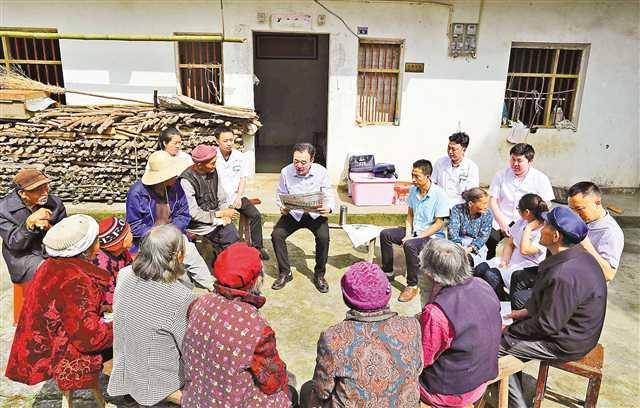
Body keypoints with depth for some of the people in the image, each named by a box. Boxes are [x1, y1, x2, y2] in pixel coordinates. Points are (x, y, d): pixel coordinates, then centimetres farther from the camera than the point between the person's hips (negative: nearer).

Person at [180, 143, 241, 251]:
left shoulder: (213, 172, 4)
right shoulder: (186, 180, -16)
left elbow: (222, 199, 13)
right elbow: (193, 214, -17)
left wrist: (226, 214, -6)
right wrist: (221, 214, -14)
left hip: (217, 218, 6)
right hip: (199, 224, -5)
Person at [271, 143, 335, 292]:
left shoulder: (321, 172, -11)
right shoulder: (286, 172, -10)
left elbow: (328, 196, -7)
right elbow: (280, 195, 0)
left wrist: (328, 208, -30)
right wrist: (282, 207, -23)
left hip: (315, 214, -1)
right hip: (293, 213, 2)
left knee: (323, 237, -27)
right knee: (276, 235, -20)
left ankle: (319, 274, -3)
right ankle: (285, 273, 0)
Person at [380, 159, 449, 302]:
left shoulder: (439, 194, -19)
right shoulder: (413, 190, 2)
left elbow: (439, 223, -18)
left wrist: (417, 237, -21)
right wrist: (408, 234, -5)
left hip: (431, 235, -8)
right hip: (414, 231, 8)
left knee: (410, 245, -35)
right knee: (385, 234, -1)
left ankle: (412, 285, -19)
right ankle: (388, 272, 12)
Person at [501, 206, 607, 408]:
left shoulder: (563, 276, -34)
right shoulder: (578, 256, -3)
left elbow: (547, 326, -26)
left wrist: (509, 330, -13)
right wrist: (528, 311, 10)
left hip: (565, 345, -9)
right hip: (570, 328, 10)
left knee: (495, 345, -4)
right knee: (512, 325, 17)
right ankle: (516, 389, 28)